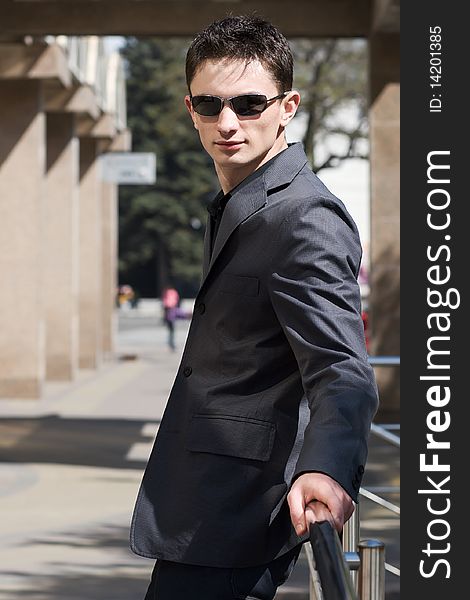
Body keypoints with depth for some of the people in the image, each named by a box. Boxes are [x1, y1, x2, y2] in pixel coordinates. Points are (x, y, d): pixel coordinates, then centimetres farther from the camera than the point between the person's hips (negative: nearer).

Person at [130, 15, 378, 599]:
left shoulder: (307, 219, -18)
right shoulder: (231, 208, 16)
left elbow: (341, 367, -31)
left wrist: (325, 468, -49)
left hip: (229, 521, -10)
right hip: (199, 510, 10)